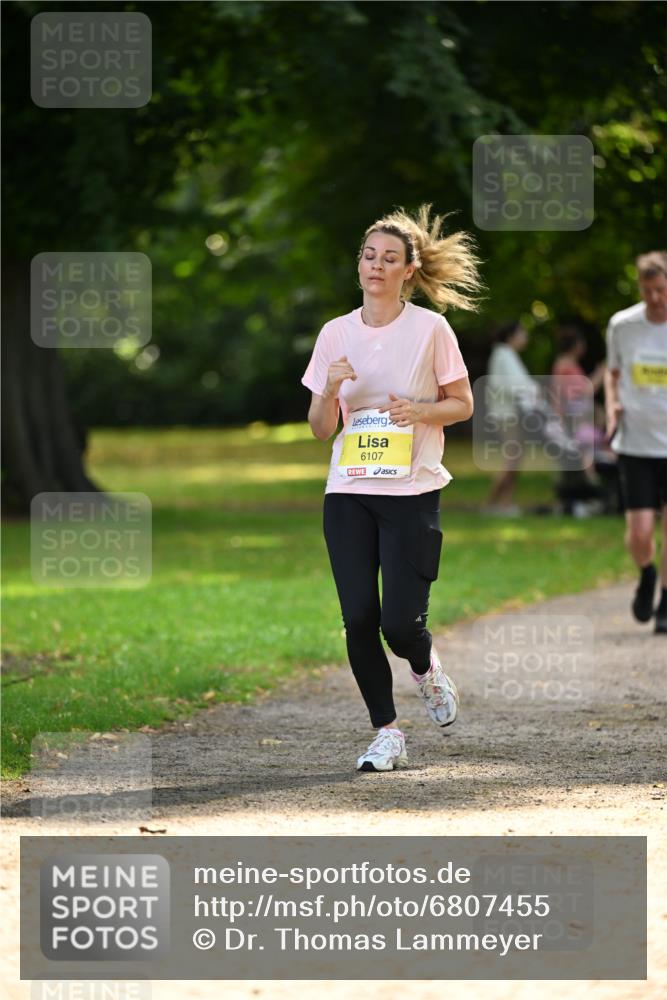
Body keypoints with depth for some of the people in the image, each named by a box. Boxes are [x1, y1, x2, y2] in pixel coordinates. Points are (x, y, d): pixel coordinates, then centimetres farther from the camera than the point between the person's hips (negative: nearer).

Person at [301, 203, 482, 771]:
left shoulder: (430, 328, -1)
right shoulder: (336, 334, 7)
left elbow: (463, 404, 6)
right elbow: (320, 429, 9)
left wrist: (419, 410, -14)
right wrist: (331, 389, -12)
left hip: (413, 492, -3)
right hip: (348, 493, 3)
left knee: (401, 622, -10)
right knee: (359, 618, -6)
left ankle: (426, 669, 26)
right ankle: (387, 734, 8)